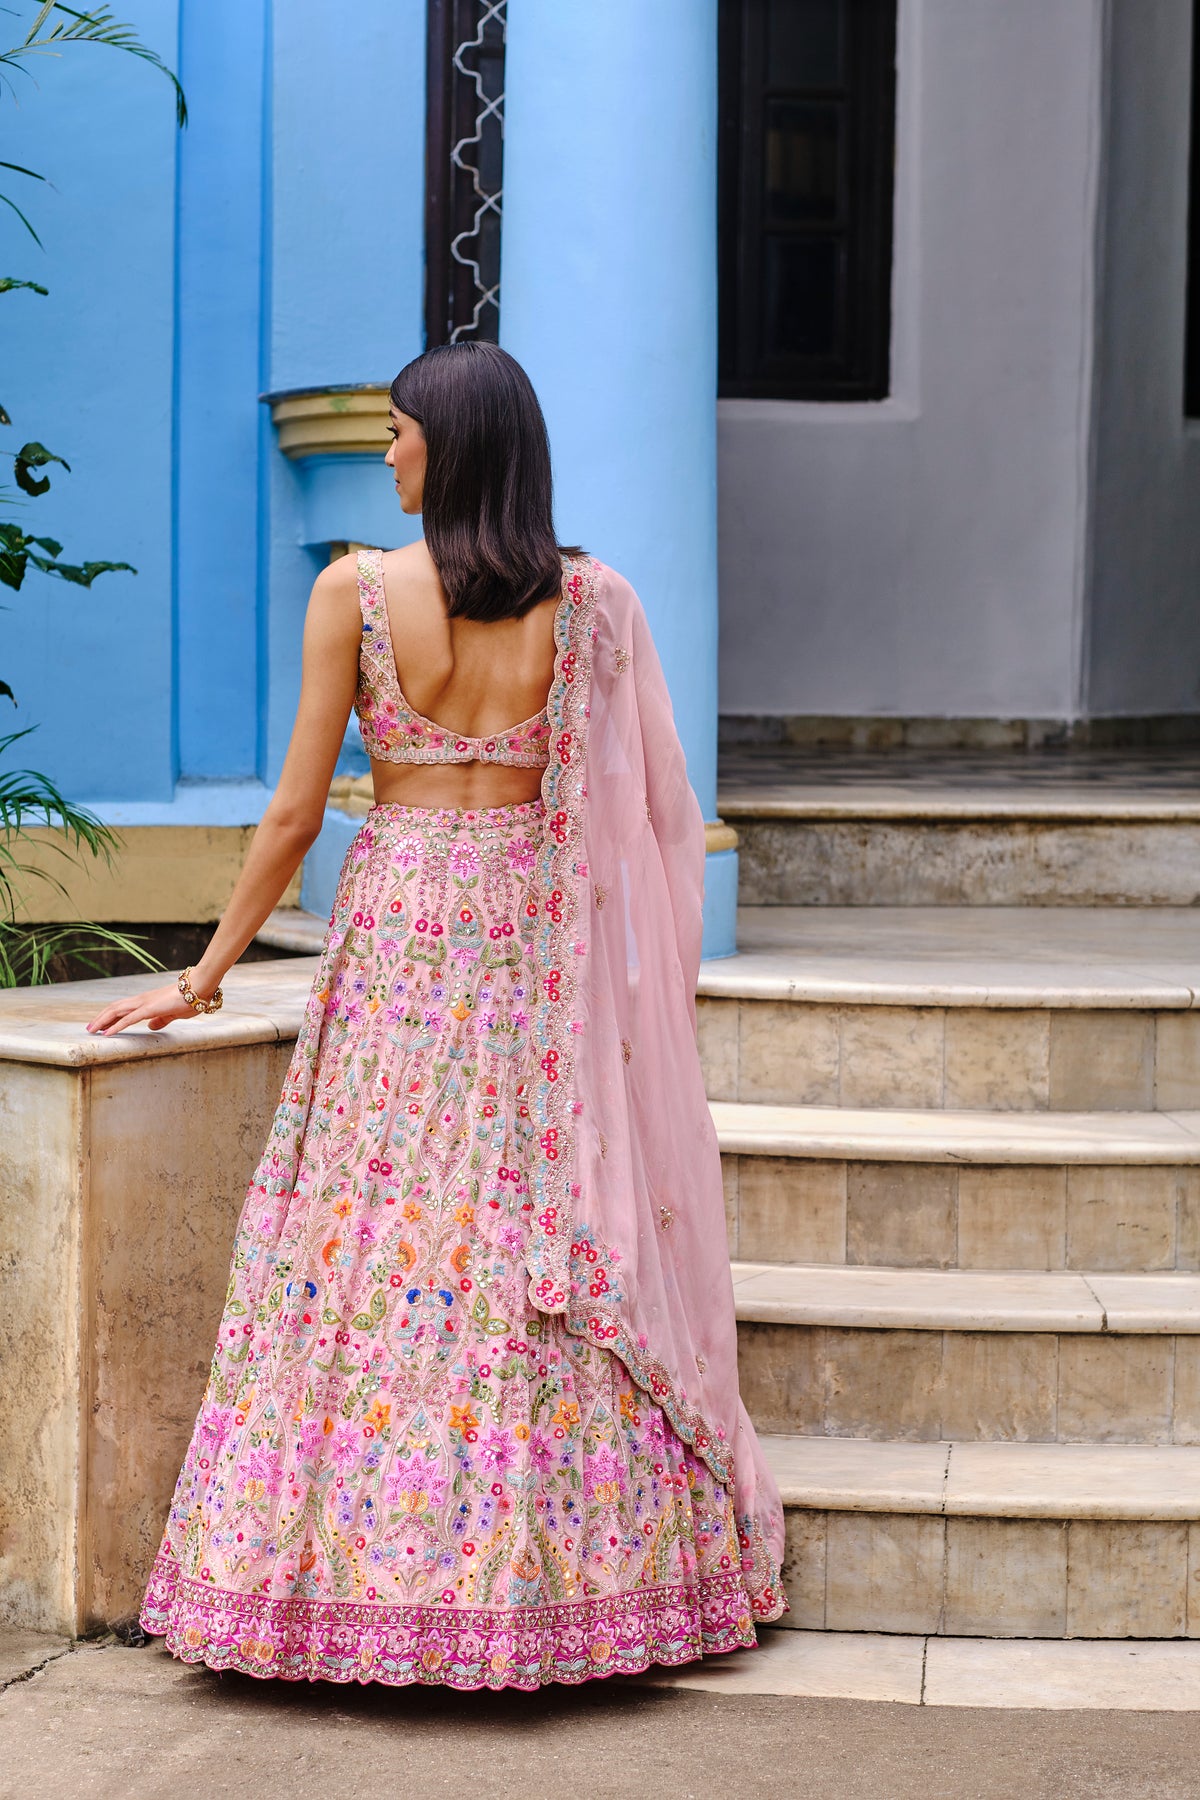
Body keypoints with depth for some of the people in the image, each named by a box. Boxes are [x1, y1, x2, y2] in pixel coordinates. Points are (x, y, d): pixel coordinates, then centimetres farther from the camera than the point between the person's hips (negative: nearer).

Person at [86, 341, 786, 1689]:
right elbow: (645, 812, 2)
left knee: (370, 1234, 3)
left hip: (399, 923, -2)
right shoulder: (592, 601, 0)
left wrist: (205, 974, 6)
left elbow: (295, 809, -3)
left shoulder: (356, 590, -5)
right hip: (540, 941, 2)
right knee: (544, 1239, 7)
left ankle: (362, 1565, 6)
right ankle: (557, 1568, 12)